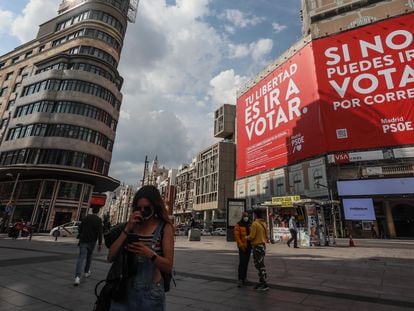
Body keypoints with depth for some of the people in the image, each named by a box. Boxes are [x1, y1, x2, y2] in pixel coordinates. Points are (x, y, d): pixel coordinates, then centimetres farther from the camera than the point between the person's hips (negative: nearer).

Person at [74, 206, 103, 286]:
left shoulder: (86, 217, 5)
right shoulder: (98, 220, -8)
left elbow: (80, 228, 14)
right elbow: (100, 232, -13)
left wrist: (81, 236, 30)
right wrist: (100, 243, -10)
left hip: (83, 240, 2)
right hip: (92, 241, -2)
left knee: (81, 257, -4)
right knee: (89, 257, 19)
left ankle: (77, 277, -18)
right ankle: (86, 272, 34)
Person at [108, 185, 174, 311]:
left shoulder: (164, 227, -10)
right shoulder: (131, 224, 1)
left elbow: (168, 267, -10)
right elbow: (110, 258, -4)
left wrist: (150, 254, -27)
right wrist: (127, 229, -14)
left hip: (151, 291, -3)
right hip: (124, 288, 3)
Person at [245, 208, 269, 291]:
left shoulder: (255, 224, -18)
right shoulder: (264, 223, 7)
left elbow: (252, 236, -18)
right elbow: (266, 235, 13)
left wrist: (246, 237, 0)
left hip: (257, 246, -8)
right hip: (263, 245, 9)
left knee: (259, 265, 0)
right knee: (261, 264, 17)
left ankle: (264, 285, 5)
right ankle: (261, 282, 26)